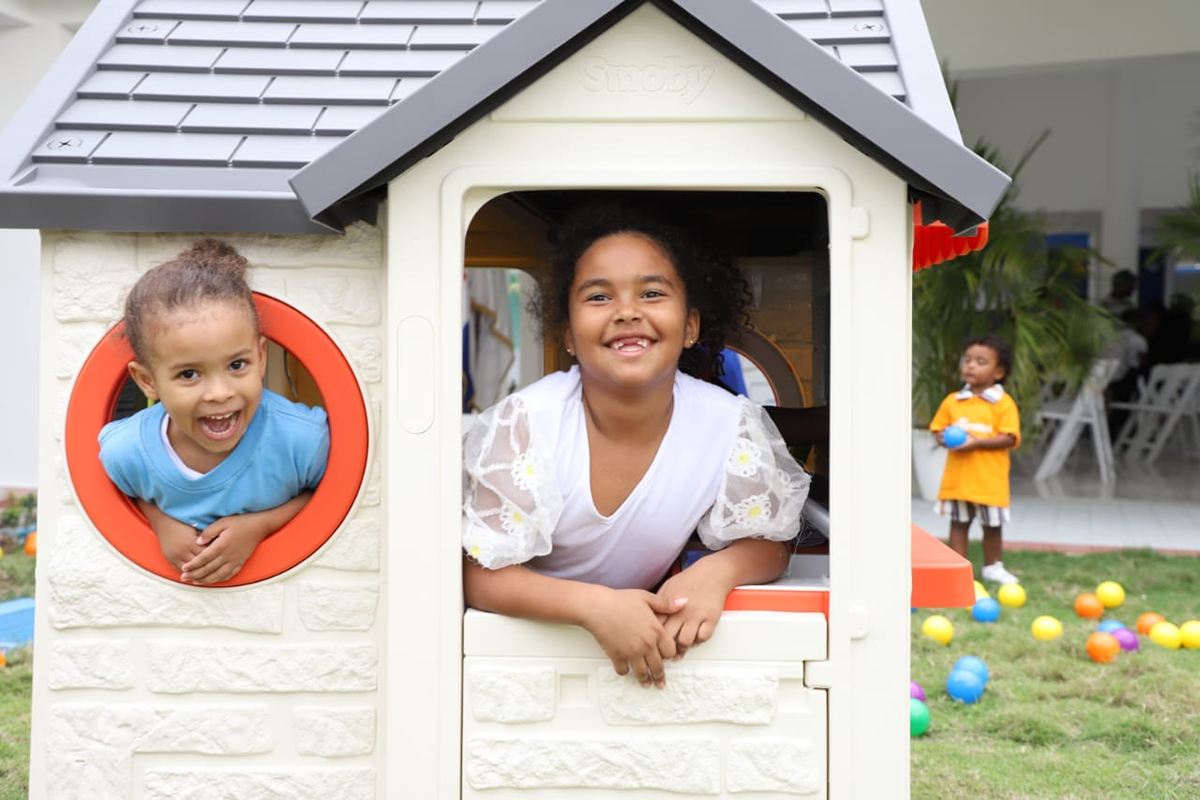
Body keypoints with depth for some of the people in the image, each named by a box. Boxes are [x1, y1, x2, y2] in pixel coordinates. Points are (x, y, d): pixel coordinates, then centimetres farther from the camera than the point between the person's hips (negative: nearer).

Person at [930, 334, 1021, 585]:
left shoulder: (1003, 403, -7)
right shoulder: (952, 401, 4)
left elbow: (1009, 438, -12)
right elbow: (939, 429, 11)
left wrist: (976, 442, -22)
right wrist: (944, 438, -13)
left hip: (990, 479, -2)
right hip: (957, 477, 2)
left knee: (992, 525, 12)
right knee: (959, 523, 8)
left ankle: (992, 567, 29)